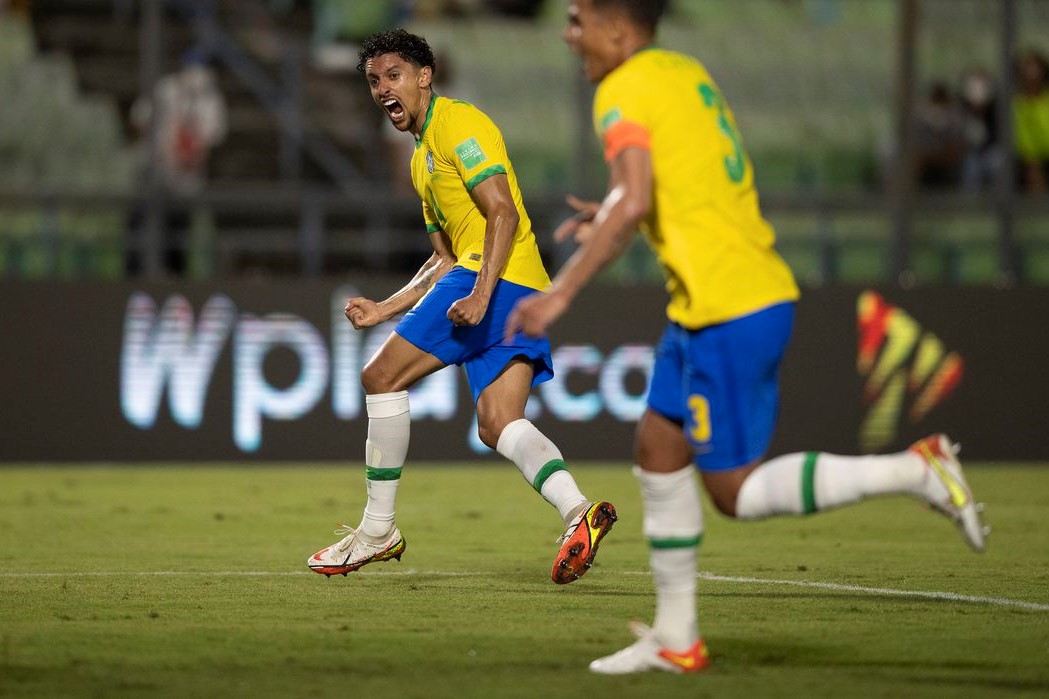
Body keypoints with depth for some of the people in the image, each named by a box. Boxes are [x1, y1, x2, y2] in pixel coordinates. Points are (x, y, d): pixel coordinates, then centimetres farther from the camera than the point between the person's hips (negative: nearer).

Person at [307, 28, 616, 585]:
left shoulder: (458, 124, -4)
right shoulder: (422, 159, 27)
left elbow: (503, 213, -14)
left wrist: (480, 294, -24)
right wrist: (384, 310, 24)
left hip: (499, 275, -10)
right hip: (524, 290, 10)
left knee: (382, 376, -4)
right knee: (497, 425, -5)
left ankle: (377, 530, 1)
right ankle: (578, 511, -26)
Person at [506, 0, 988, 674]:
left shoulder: (624, 92, -12)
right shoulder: (687, 72, 15)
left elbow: (633, 203, -25)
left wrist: (561, 294, -21)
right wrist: (612, 221, 28)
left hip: (729, 312, -10)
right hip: (760, 288, 10)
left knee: (736, 491, -4)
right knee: (658, 448, 14)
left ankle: (916, 469, -10)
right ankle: (675, 638, 18)